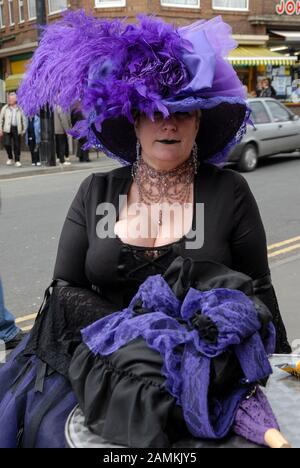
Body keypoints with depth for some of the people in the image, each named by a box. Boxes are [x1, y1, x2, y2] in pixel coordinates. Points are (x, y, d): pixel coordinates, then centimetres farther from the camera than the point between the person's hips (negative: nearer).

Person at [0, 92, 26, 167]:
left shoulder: (19, 109, 6)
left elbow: (23, 120, 10)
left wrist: (24, 130, 5)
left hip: (17, 129, 0)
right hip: (7, 129, 0)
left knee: (17, 146, 1)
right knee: (7, 144, -10)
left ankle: (17, 161, 12)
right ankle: (10, 158, 13)